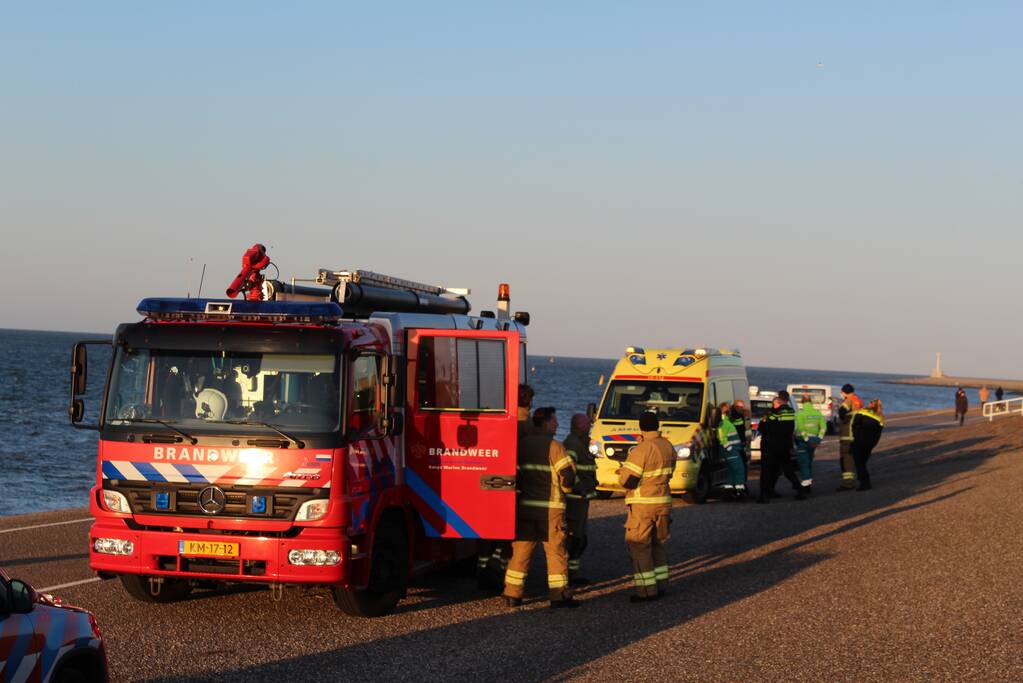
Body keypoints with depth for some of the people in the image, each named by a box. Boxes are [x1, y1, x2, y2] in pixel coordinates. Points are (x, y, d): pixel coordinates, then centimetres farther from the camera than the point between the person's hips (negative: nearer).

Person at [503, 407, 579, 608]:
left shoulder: (521, 444, 7)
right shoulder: (554, 446, -9)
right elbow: (568, 475, -12)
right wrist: (563, 488, 9)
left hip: (524, 506, 5)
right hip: (550, 507, -5)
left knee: (521, 550, 9)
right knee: (556, 550, 2)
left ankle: (512, 594, 8)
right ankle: (559, 595, 1)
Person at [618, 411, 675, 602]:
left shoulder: (641, 450, -18)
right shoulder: (668, 447, 5)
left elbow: (626, 481, -19)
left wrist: (623, 470, 3)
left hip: (643, 505, -7)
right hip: (664, 502, 7)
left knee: (638, 546, 0)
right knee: (657, 544, 19)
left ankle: (647, 591, -2)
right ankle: (660, 586, 23)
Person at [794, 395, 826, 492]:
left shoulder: (800, 413, -10)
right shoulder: (817, 413, 7)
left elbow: (801, 428, -19)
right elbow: (823, 427, 1)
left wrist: (806, 439, -14)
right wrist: (819, 438, 2)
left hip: (803, 440, -5)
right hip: (813, 439, 5)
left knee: (803, 462, -3)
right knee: (809, 462, 18)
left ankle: (805, 482, -11)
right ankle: (810, 480, 21)